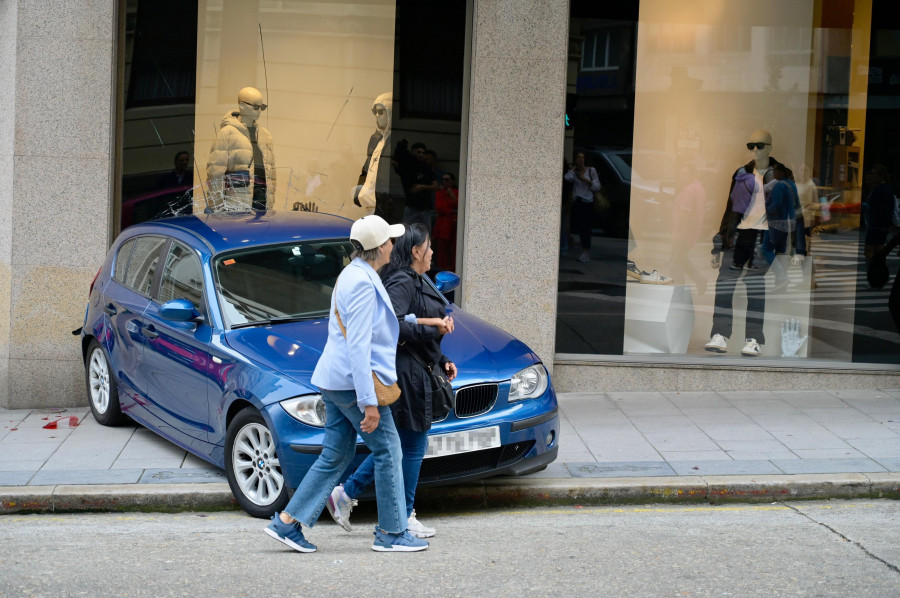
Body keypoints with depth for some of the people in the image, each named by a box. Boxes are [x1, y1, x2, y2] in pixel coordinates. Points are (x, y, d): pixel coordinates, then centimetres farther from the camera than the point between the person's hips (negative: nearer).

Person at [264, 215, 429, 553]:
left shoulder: (352, 275, 15)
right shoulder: (363, 284, -18)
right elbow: (358, 347, -23)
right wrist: (369, 401, -24)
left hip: (335, 381, 10)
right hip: (353, 382, -10)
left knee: (335, 456, 11)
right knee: (387, 451, 1)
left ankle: (287, 522, 9)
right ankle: (392, 534, 8)